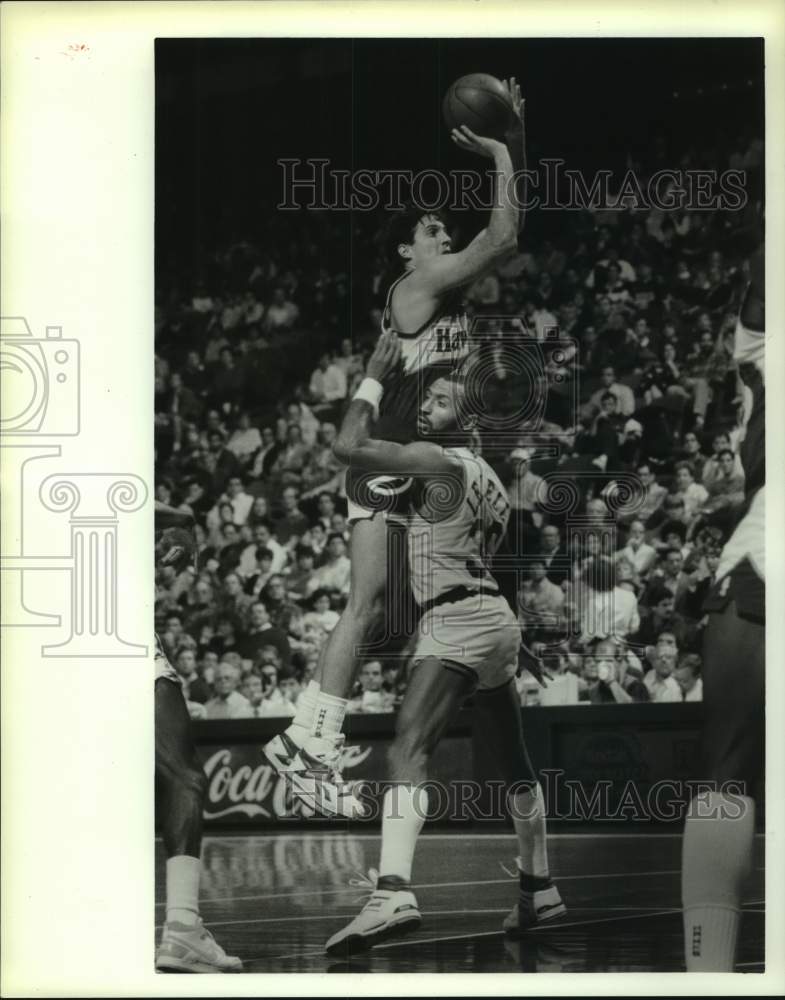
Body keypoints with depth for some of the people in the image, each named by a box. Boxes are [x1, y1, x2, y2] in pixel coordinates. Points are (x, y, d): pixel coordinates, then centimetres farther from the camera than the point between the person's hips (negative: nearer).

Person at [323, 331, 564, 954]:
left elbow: (351, 448, -15)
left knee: (409, 749, -23)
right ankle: (540, 891, 36)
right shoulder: (485, 476, 20)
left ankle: (394, 894, -41)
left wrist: (374, 374, -4)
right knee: (512, 761, 22)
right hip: (496, 616, 10)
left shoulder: (443, 462, -8)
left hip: (455, 620, -10)